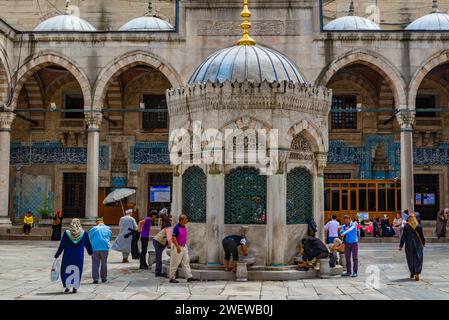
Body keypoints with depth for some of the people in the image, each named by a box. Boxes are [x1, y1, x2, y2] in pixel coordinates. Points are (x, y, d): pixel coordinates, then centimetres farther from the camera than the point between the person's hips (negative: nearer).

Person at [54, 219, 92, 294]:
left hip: (68, 256, 0)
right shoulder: (83, 233, -2)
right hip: (79, 256, 1)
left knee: (66, 271, 11)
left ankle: (67, 286, 0)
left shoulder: (67, 233, -4)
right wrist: (90, 252, 26)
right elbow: (88, 245, 9)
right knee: (77, 271, 10)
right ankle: (75, 288, 8)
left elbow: (61, 245, -1)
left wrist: (57, 255, 8)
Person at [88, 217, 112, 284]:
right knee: (104, 263, 13)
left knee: (95, 263, 4)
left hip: (95, 248, -1)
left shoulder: (93, 229, 5)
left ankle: (95, 279, 0)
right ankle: (104, 278, 19)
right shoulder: (108, 228, 9)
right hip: (105, 248, 1)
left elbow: (89, 239, 11)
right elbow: (110, 238, 17)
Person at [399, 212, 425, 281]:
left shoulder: (406, 226, -9)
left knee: (410, 259, 15)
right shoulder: (419, 226, -5)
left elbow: (403, 236, -8)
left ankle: (412, 273, 27)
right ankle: (417, 273, -15)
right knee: (418, 259, 2)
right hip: (418, 245, 0)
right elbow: (422, 236, 2)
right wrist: (423, 243, 20)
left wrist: (401, 246, -3)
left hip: (409, 245, 0)